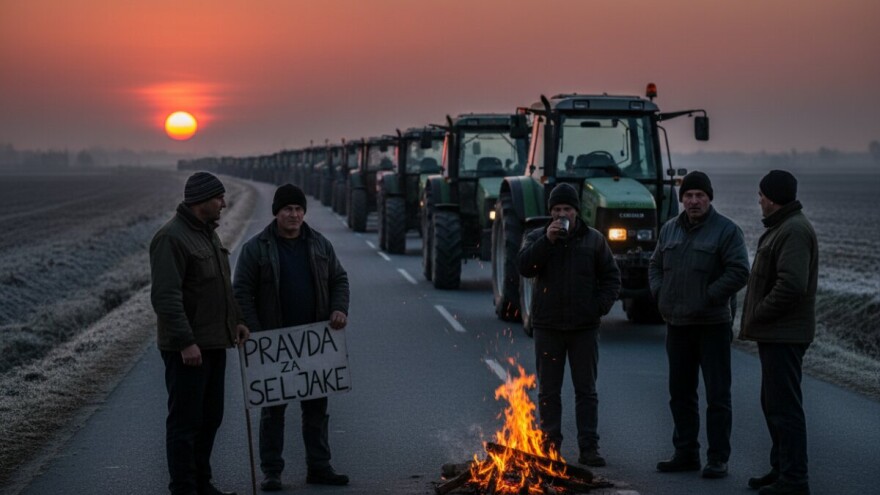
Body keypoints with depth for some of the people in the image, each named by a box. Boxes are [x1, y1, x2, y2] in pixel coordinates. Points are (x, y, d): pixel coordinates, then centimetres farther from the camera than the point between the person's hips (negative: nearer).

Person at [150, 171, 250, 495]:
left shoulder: (208, 233, 15)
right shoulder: (172, 237, -16)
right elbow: (166, 296, -23)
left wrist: (236, 320, 16)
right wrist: (186, 342, -26)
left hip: (214, 343, 10)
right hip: (187, 348, -9)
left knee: (210, 418, 15)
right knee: (185, 421, -3)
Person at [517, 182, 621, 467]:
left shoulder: (593, 239, 6)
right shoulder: (537, 238, 4)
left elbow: (611, 276, 9)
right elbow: (525, 267, -13)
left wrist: (602, 305, -6)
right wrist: (547, 240, -21)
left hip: (584, 326, 0)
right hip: (547, 326, 0)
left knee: (586, 390, 3)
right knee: (548, 391, 5)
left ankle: (589, 449, 6)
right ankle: (549, 448, 11)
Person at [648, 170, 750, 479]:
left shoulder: (726, 230, -7)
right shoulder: (669, 230, 11)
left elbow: (739, 272, -14)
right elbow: (655, 265, 20)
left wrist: (708, 298, -18)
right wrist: (660, 295, 4)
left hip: (712, 325, -6)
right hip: (677, 325, 6)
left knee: (717, 394, -1)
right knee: (680, 393, 13)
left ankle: (718, 459, 4)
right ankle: (686, 453, 23)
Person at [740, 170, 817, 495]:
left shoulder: (794, 231, -17)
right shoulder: (781, 228, 18)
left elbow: (792, 285, -26)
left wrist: (756, 316, -16)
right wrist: (754, 318, 11)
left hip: (784, 334, -11)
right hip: (776, 334, 11)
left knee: (784, 406, -8)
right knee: (773, 403, 17)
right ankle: (782, 469, 26)